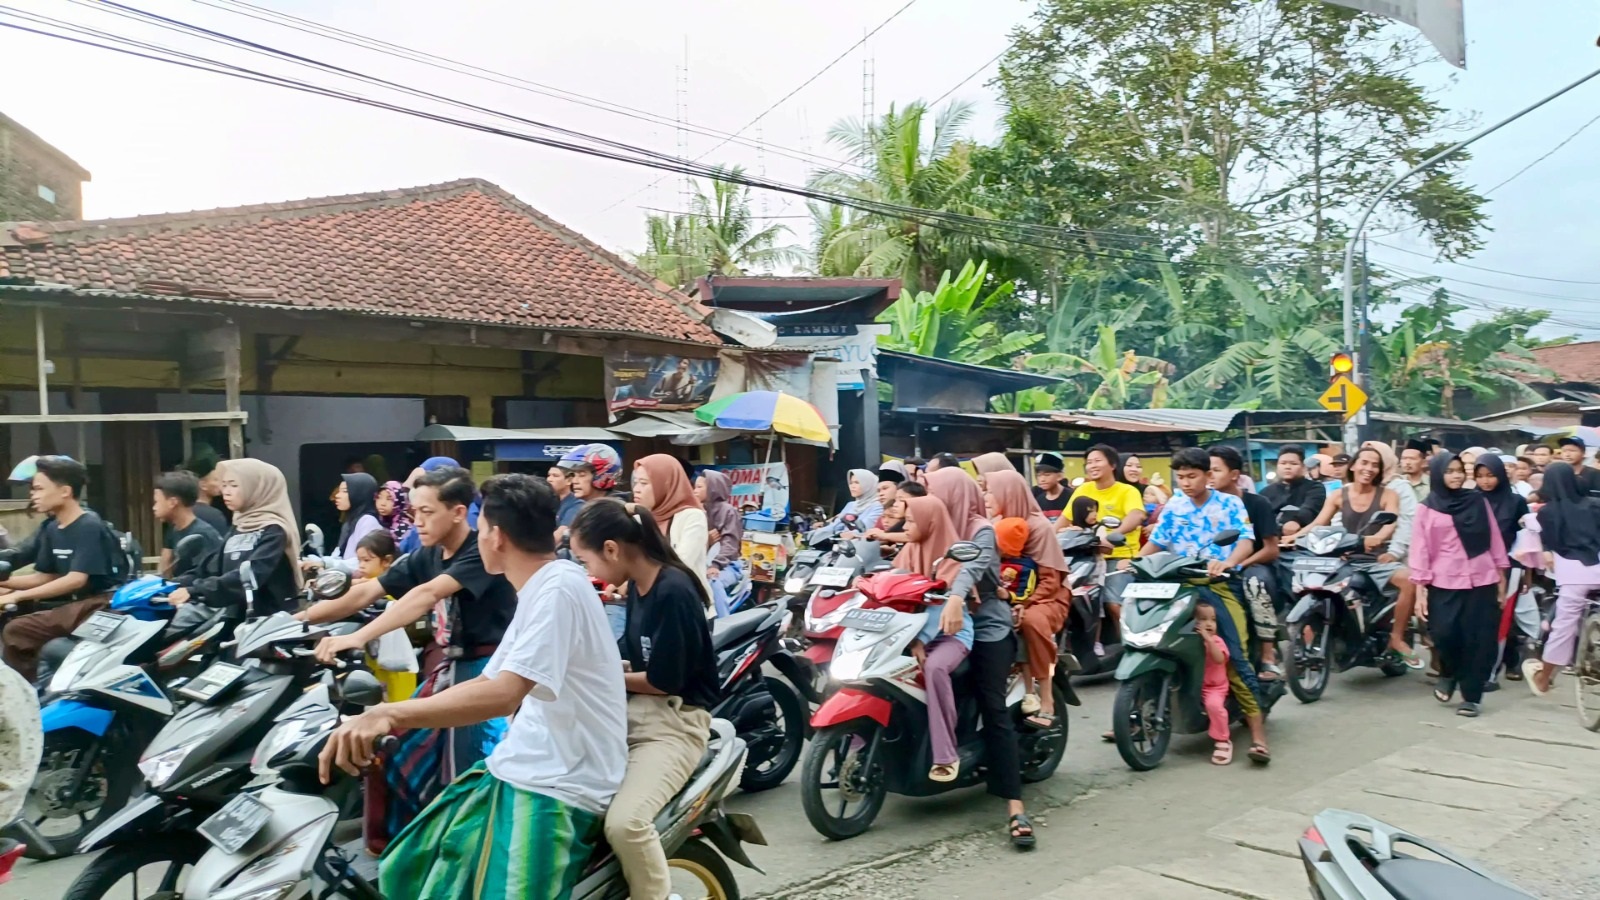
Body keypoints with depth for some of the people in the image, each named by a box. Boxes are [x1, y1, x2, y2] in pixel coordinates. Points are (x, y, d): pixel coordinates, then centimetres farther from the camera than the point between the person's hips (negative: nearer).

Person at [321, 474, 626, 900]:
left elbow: (504, 694, -29)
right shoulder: (537, 589, 12)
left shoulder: (558, 588, -19)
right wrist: (393, 718, 8)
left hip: (557, 787, -10)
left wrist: (393, 713, -32)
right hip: (521, 766, 10)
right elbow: (486, 683, 15)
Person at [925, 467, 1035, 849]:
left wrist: (955, 600, -46)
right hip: (946, 628, 8)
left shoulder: (981, 531, -6)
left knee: (994, 712, -14)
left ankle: (1015, 808, -18)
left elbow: (973, 566, -27)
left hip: (987, 630, -8)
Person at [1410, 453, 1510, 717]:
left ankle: (1471, 695, 9)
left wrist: (1501, 576, 8)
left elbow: (1493, 538, 10)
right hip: (1444, 583, -1)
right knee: (1444, 634, -12)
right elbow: (1421, 549, 0)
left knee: (1478, 640, -1)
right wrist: (1420, 589, -4)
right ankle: (1448, 674, 18)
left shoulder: (1478, 501, 7)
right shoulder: (1428, 508, 2)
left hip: (1481, 580, 2)